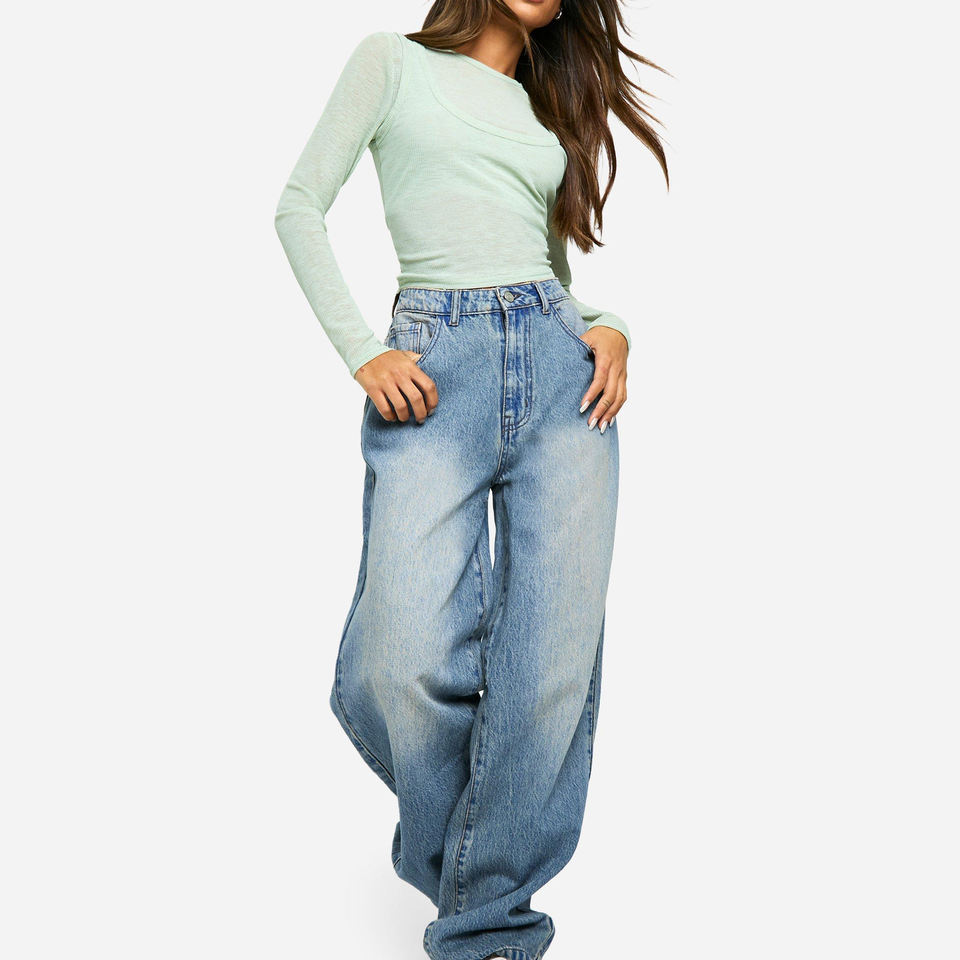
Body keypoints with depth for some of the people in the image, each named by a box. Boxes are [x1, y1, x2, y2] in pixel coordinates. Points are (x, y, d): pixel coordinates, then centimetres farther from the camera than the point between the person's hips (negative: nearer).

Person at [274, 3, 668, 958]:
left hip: (561, 363, 4)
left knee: (555, 662, -6)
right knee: (407, 662, -15)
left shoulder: (550, 108, 25)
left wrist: (611, 327, 4)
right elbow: (301, 205, 6)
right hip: (433, 372, -4)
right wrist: (361, 352, -5)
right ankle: (451, 864, 16)